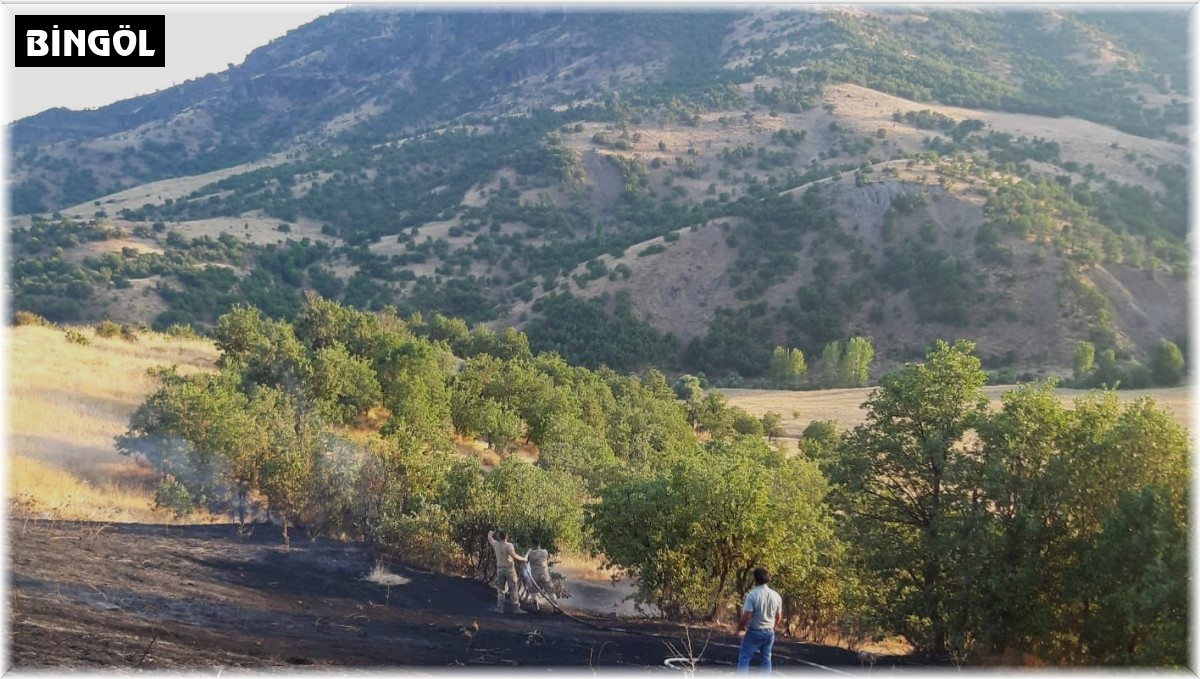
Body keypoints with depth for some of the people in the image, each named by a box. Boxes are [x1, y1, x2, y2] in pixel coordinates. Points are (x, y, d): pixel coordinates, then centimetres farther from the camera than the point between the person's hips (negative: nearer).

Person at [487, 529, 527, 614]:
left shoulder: (496, 544, 1)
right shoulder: (509, 545, -14)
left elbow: (490, 539, 22)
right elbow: (513, 555, -29)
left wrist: (489, 533, 43)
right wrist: (523, 559, -17)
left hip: (500, 569, 4)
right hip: (509, 569, -4)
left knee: (500, 589, 11)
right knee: (513, 589, 1)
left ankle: (500, 608, 7)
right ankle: (516, 608, 1)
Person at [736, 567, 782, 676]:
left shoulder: (752, 595, -19)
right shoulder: (776, 595, -2)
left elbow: (746, 617, -21)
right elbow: (779, 618, 7)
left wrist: (739, 628, -3)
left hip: (754, 632, -5)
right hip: (769, 632, 5)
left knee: (744, 658, 1)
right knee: (766, 659, 15)